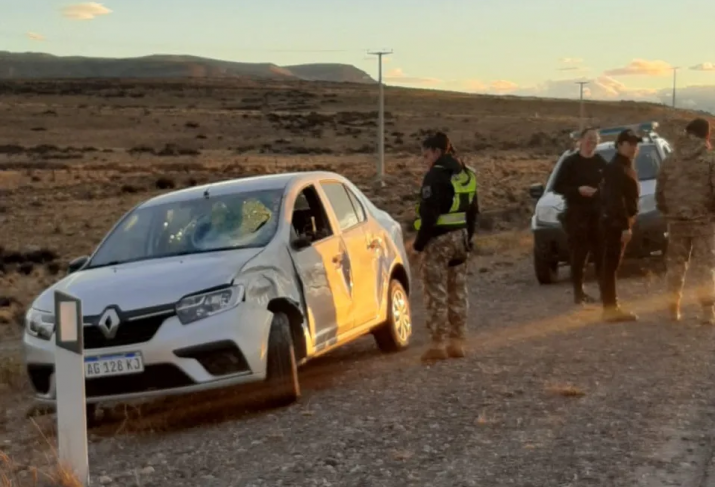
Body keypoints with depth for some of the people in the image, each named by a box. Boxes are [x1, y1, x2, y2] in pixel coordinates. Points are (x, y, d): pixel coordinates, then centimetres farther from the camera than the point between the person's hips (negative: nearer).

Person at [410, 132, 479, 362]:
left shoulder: (436, 175, -15)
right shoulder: (467, 175, 10)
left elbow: (429, 214, -20)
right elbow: (473, 211, 15)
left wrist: (419, 243, -13)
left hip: (438, 240, -8)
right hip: (459, 238, 8)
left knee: (436, 293, -2)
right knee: (458, 292, 12)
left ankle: (438, 344, -1)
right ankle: (457, 342, 18)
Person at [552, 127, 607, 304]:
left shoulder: (601, 162, 11)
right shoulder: (570, 162, -1)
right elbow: (557, 187, -4)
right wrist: (578, 190, -16)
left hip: (598, 213, 4)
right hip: (577, 214, -3)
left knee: (602, 253, 2)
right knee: (579, 255, -4)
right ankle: (578, 292, 0)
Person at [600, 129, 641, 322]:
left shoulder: (625, 167, 18)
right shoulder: (616, 168, -15)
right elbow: (616, 199, -23)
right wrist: (625, 225, -26)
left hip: (620, 221, 11)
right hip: (616, 222, -11)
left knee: (612, 266, 13)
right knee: (610, 266, -9)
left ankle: (612, 307, 19)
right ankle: (610, 309, -9)